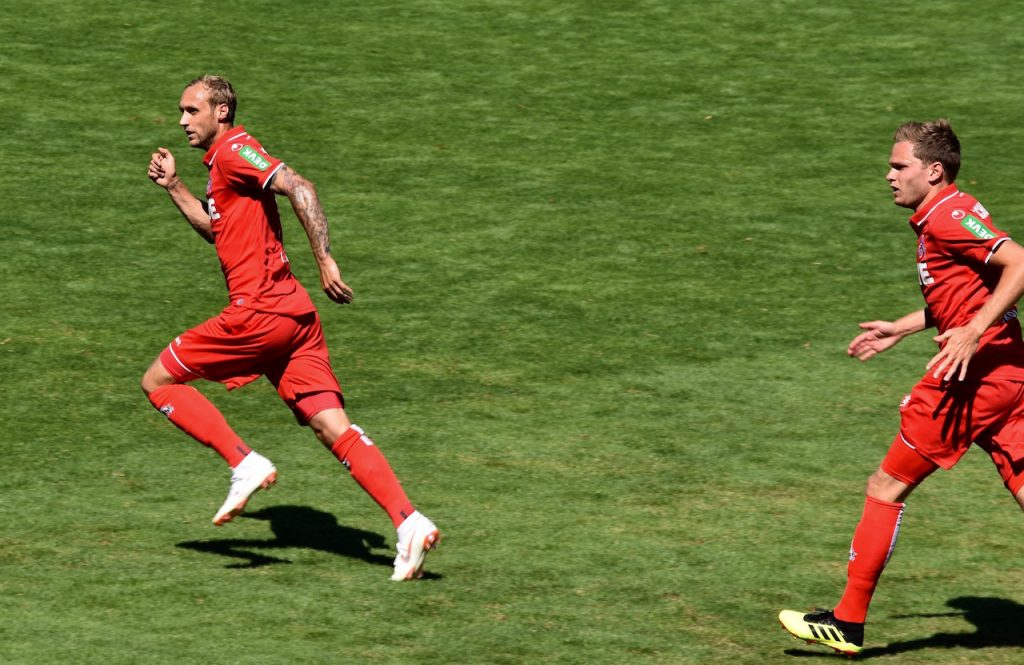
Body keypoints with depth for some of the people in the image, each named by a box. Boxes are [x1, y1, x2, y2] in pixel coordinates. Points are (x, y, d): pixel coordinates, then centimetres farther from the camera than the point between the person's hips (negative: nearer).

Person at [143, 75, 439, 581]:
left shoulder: (233, 149, -5)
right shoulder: (222, 162, 24)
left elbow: (299, 189, -19)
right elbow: (216, 229, 39)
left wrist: (325, 261, -23)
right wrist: (173, 187, 30)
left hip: (259, 311, -9)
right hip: (293, 313, 9)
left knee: (157, 381, 4)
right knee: (333, 428, -1)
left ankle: (245, 465, -5)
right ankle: (409, 523, -15)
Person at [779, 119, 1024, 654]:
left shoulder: (949, 215, -13)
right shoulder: (941, 217, 17)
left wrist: (971, 335, -26)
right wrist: (901, 328, 29)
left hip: (976, 372, -9)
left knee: (886, 487, 1)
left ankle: (848, 623, 8)